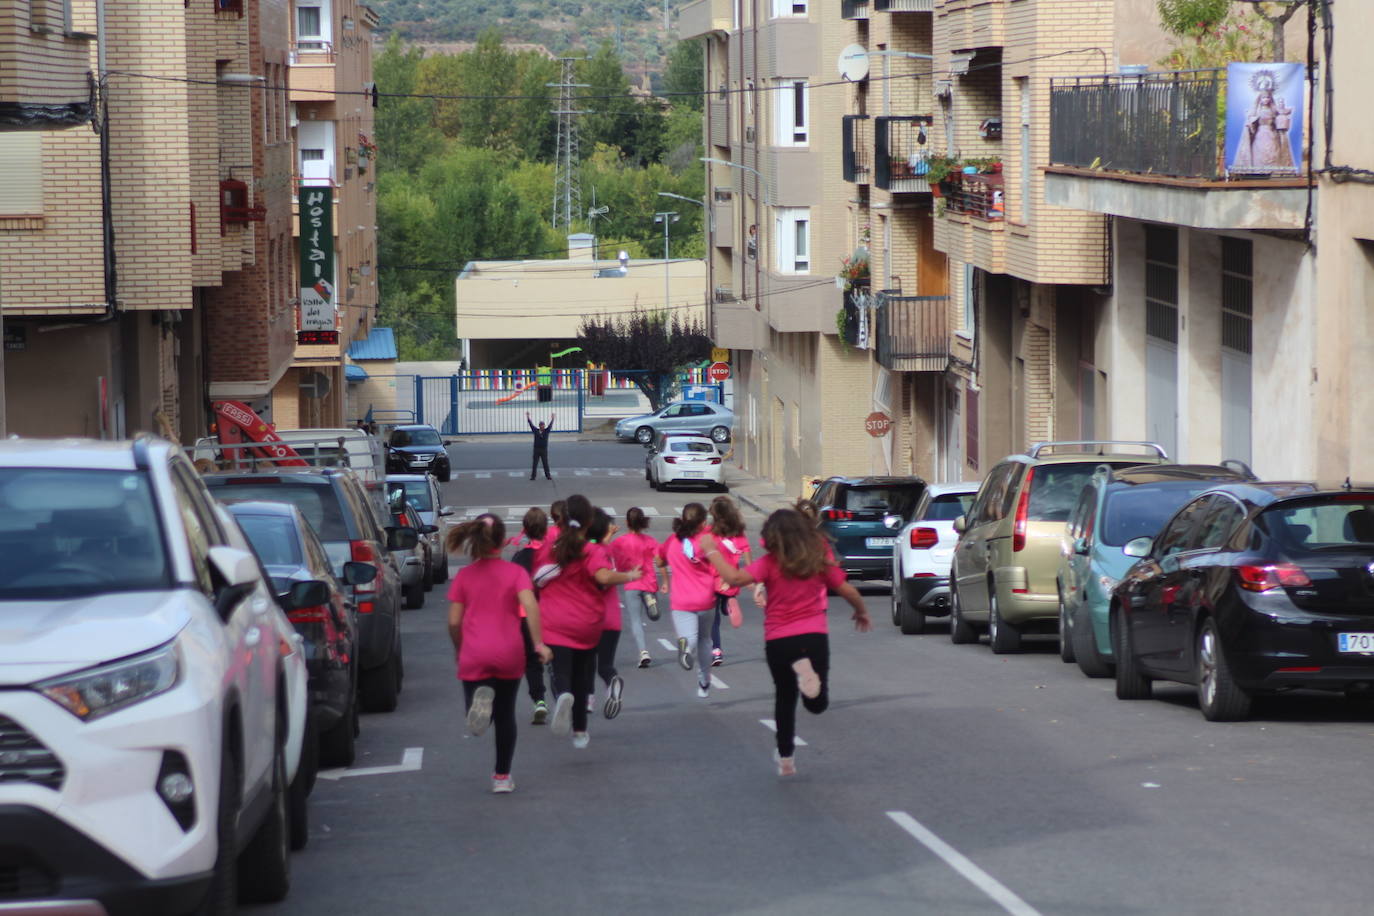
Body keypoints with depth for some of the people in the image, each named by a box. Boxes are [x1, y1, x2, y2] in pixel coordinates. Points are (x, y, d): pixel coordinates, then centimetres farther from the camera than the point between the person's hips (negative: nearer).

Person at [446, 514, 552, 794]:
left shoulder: (463, 576, 4)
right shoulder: (515, 573, 0)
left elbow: (454, 621, 3)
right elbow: (530, 606, -15)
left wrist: (458, 649, 19)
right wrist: (538, 643, -14)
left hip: (474, 655, 0)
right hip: (509, 653, 0)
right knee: (505, 715, 16)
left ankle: (481, 697, -32)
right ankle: (503, 776, 15)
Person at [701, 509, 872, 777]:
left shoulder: (770, 563, -6)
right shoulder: (820, 561, 4)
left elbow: (735, 577, -20)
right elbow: (847, 591, 10)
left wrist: (711, 552, -9)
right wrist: (862, 612, 29)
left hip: (778, 642, -1)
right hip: (814, 637, 1)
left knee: (785, 699, 19)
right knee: (817, 704, 8)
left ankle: (786, 758, 20)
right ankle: (807, 671, -24)